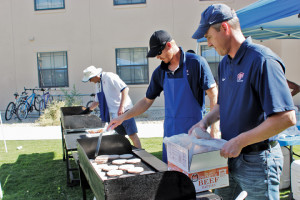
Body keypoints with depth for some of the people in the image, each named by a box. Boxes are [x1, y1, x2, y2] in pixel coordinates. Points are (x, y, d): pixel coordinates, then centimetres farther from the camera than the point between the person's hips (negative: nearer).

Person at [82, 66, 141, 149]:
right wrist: (88, 110, 27)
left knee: (132, 135, -8)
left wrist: (121, 107, -25)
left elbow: (125, 89, -19)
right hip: (114, 114, 8)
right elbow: (97, 101, 29)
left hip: (124, 110, -8)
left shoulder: (109, 77, -11)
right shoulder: (98, 84, 14)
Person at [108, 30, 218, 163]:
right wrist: (123, 117, 7)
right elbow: (147, 101, 14)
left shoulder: (196, 63, -8)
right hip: (170, 131, 5)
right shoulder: (160, 72, 7)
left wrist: (214, 128, -14)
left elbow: (213, 94, -9)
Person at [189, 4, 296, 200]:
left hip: (257, 161, -8)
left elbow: (286, 118, -25)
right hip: (228, 155, 8)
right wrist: (205, 121, 3)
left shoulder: (262, 60, -19)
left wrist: (240, 141, -23)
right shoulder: (225, 63, 8)